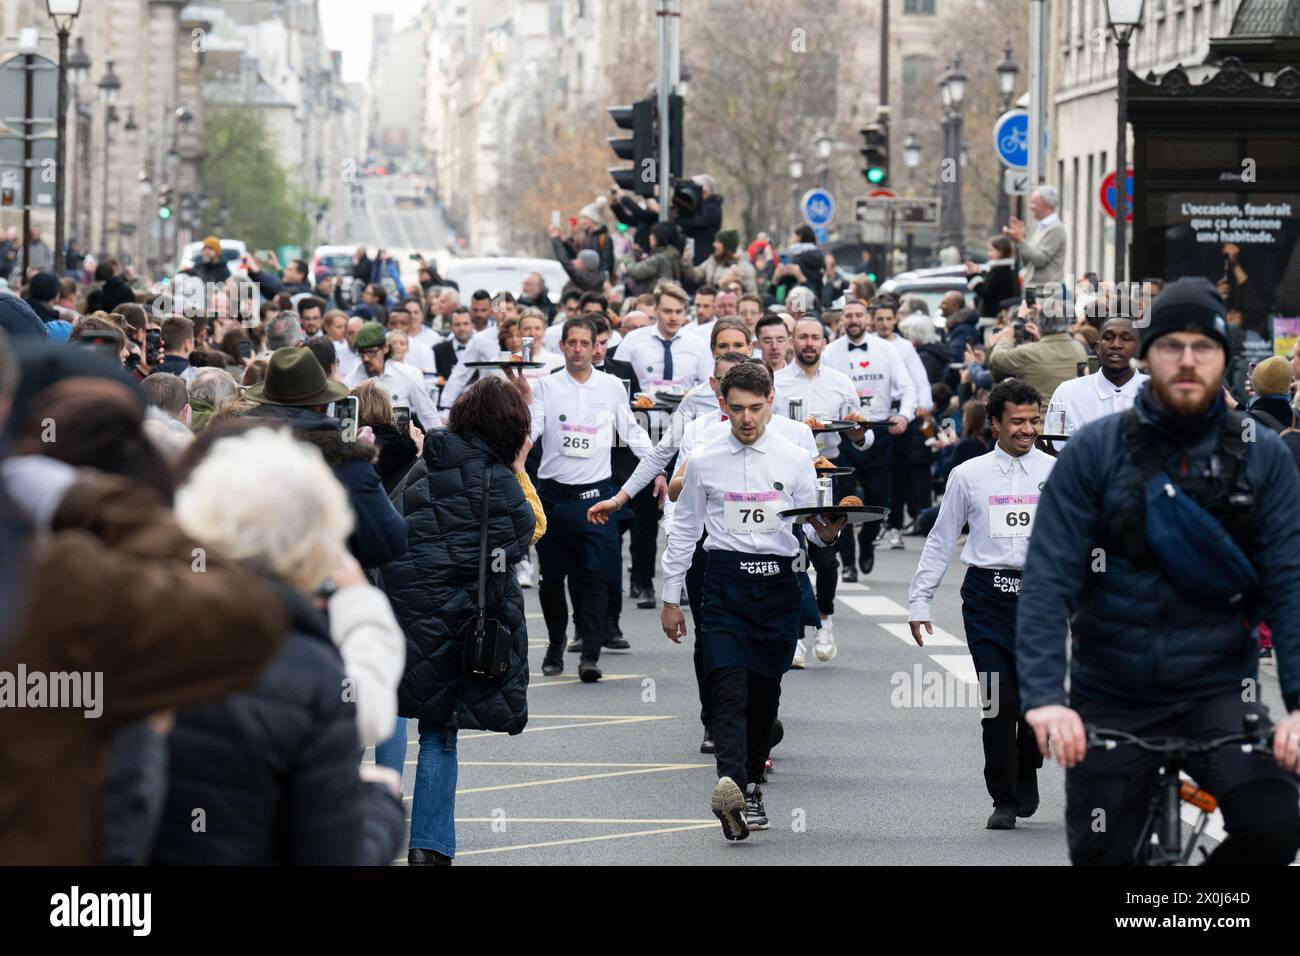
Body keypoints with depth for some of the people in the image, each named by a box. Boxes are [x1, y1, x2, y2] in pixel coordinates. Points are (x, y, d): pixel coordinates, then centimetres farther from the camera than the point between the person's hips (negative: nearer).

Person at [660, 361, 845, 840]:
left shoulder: (795, 460, 4)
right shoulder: (703, 462, 4)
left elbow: (812, 529, 9)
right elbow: (684, 531, 11)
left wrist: (827, 535, -15)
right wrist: (671, 598, 11)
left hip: (778, 584, 2)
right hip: (725, 580, -2)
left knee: (765, 692, 8)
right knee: (729, 689, -16)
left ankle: (750, 786, 24)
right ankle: (729, 782, -33)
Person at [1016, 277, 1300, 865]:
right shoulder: (1094, 452, -6)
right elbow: (1048, 579, -12)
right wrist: (1044, 696, -26)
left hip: (1216, 694, 0)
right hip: (1111, 702, 0)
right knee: (1101, 857, 1)